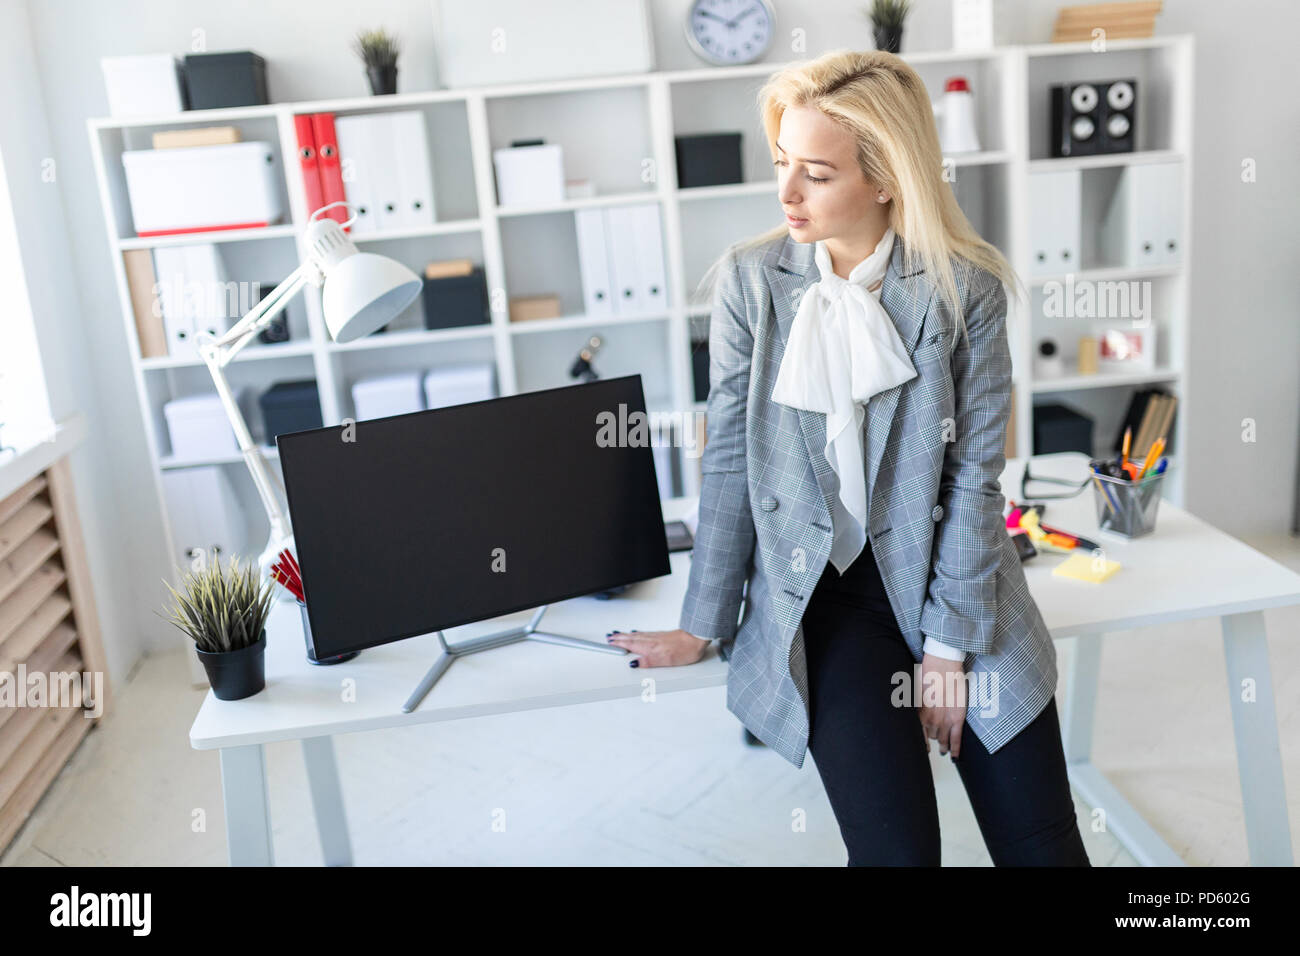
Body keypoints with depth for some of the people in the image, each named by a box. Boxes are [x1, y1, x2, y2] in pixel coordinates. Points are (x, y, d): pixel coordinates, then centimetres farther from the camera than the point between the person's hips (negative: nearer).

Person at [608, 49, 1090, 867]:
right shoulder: (750, 280, -5)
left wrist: (949, 645, -8)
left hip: (955, 577, 1)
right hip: (824, 586, 0)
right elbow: (729, 460, -2)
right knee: (896, 846, -12)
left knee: (1041, 843, 0)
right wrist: (705, 626, 1)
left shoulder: (965, 287, -7)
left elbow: (974, 471, -6)